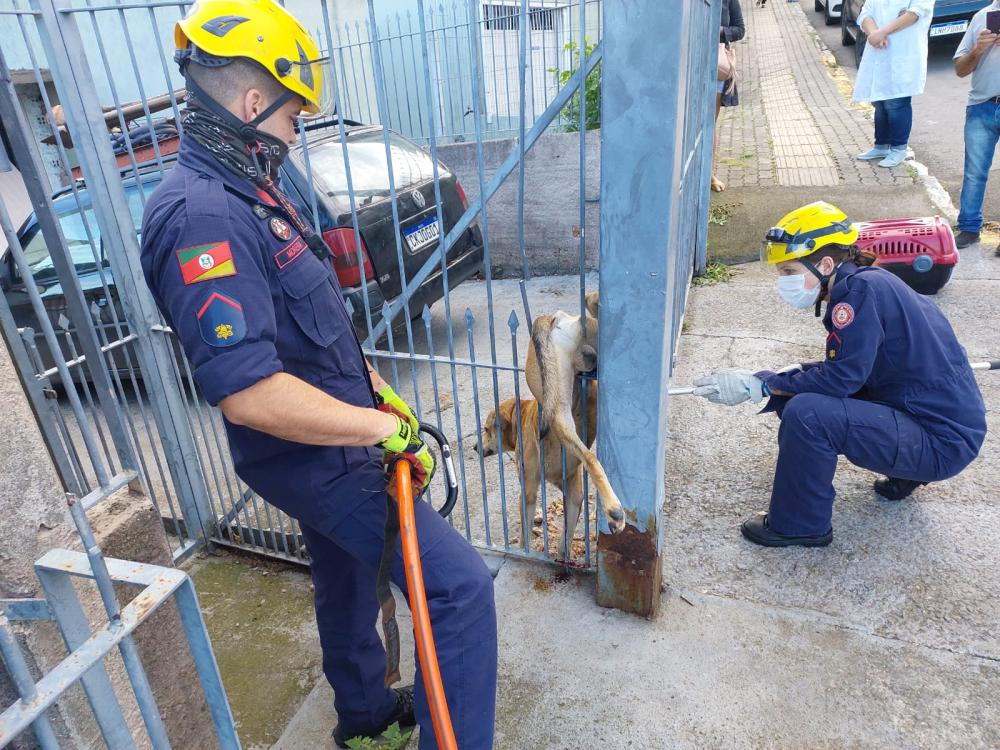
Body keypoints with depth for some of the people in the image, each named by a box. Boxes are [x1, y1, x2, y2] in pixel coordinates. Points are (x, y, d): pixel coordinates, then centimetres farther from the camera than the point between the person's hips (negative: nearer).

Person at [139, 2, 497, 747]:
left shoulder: (247, 191, 7)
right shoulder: (201, 217, -26)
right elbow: (248, 394, -33)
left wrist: (374, 388, 11)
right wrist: (386, 428, -25)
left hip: (328, 449, 10)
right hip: (316, 463, -10)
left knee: (348, 585, 26)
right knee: (461, 587, -8)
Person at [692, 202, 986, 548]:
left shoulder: (861, 289, -20)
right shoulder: (863, 285, 7)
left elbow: (841, 377, -24)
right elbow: (843, 371, 12)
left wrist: (759, 385, -18)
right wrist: (784, 379, -1)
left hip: (943, 442, -10)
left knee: (806, 412, -27)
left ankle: (799, 525, -5)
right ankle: (904, 472, 19)